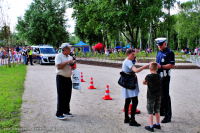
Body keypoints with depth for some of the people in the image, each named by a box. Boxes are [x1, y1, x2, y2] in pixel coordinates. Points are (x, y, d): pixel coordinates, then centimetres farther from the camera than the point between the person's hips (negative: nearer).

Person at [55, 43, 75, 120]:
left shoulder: (70, 57, 15)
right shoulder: (58, 56, -6)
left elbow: (73, 67, 21)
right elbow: (58, 66, -20)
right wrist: (67, 62, -18)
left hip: (68, 78, 7)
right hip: (61, 78, -7)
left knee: (68, 96, 11)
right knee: (61, 96, -5)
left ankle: (66, 111, 23)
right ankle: (59, 113, 1)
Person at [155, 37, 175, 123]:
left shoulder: (170, 53, -9)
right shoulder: (159, 52, 16)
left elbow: (172, 65, -16)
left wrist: (161, 66, -23)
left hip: (165, 77, -8)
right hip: (158, 76, 8)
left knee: (165, 96, -6)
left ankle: (168, 116, 1)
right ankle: (161, 111, 31)